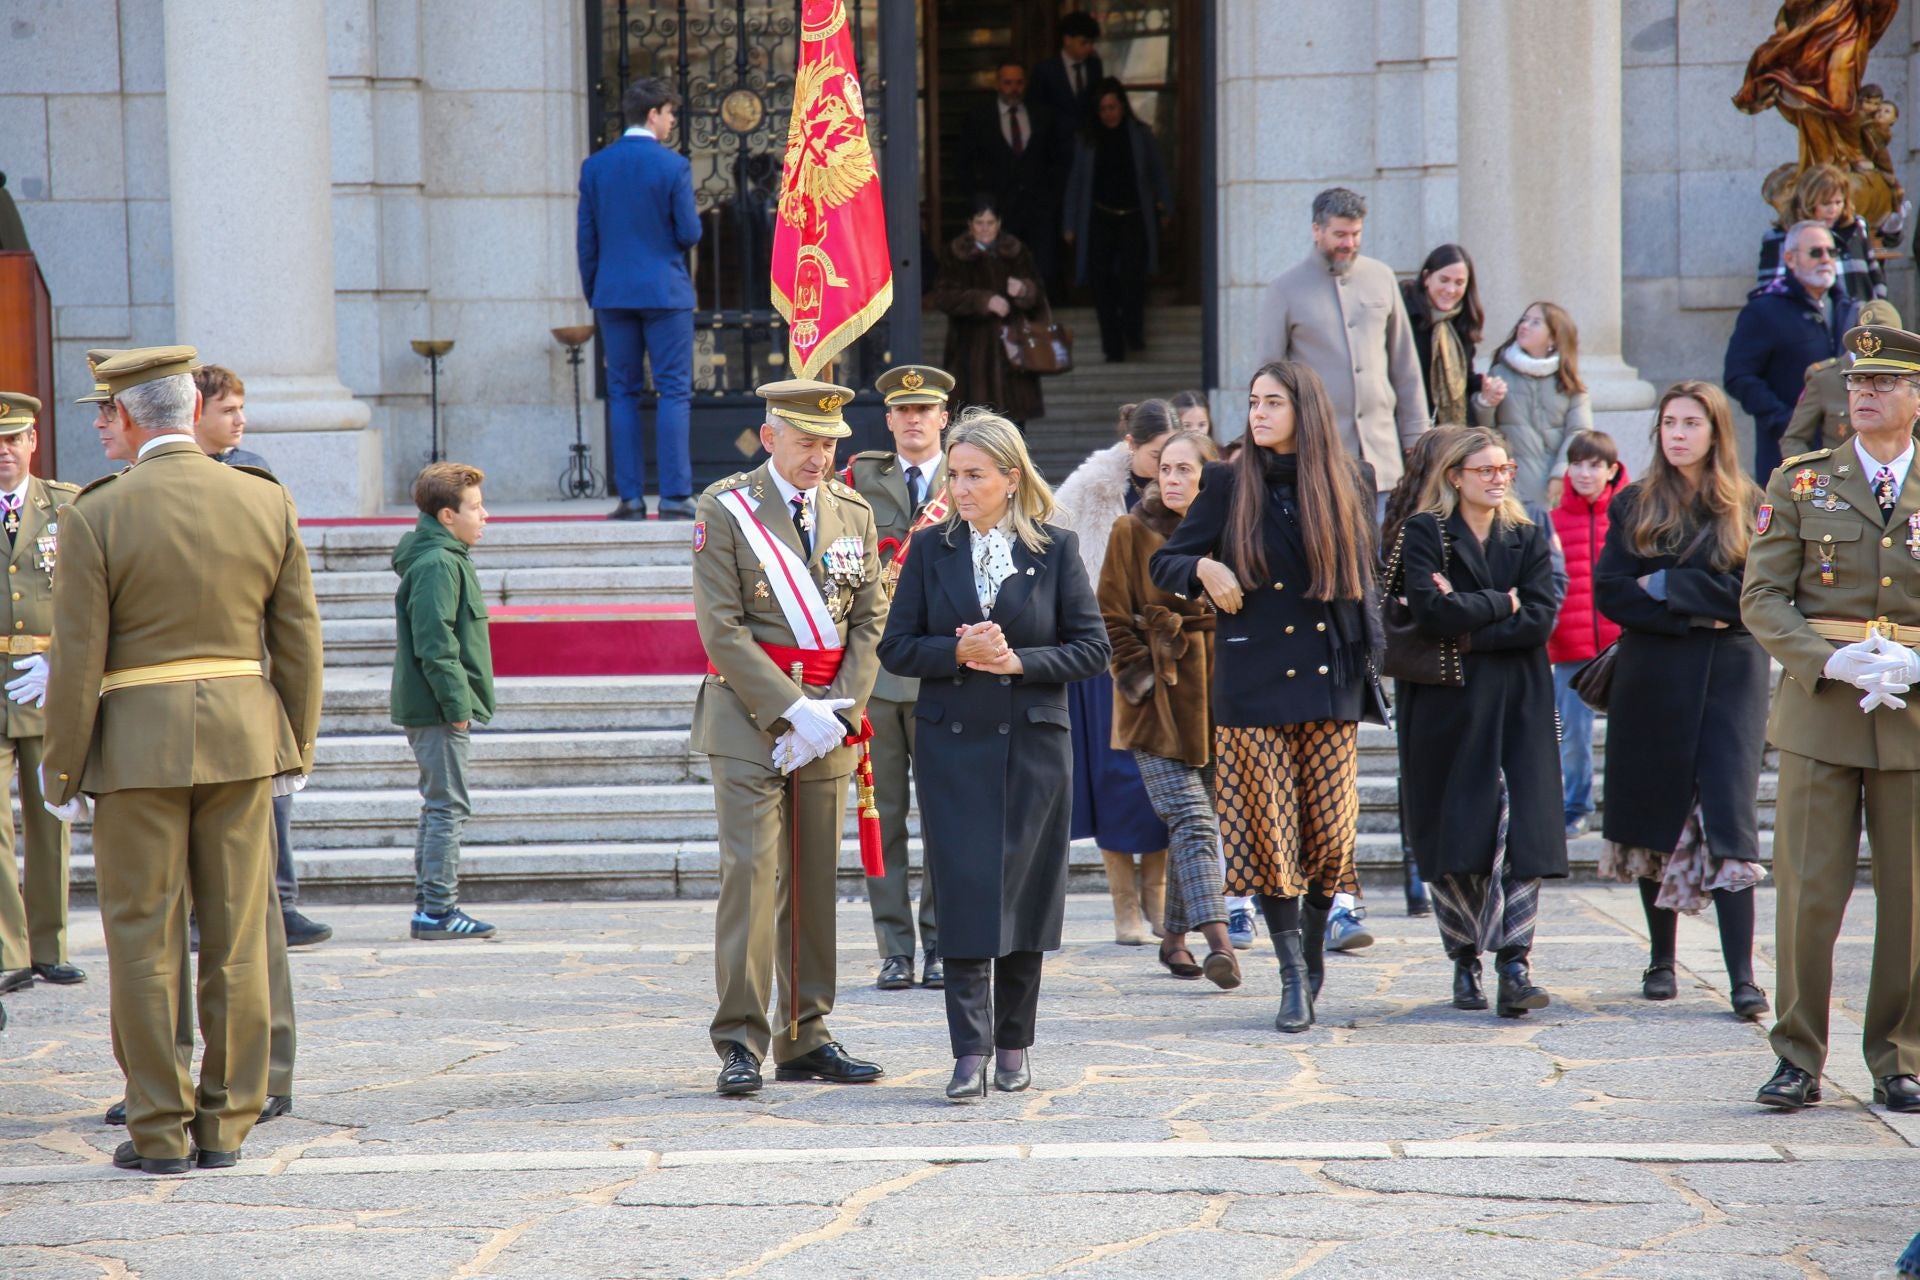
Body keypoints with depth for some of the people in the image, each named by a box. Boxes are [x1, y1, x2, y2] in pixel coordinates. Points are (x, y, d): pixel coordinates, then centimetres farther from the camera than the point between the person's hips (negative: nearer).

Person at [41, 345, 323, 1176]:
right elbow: (298, 638, 5)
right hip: (242, 737, 3)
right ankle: (226, 1126, 9)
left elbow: (78, 659, -9)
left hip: (138, 747, -3)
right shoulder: (266, 503, 1)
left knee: (144, 941, 3)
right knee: (237, 937, 7)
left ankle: (160, 1131, 3)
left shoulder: (94, 518, -9)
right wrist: (297, 748, 15)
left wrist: (61, 771, 0)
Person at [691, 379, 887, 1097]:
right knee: (750, 874, -10)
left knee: (815, 881, 7)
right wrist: (795, 709, -14)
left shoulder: (854, 514, 11)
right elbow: (722, 628, -10)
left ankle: (806, 1040, 13)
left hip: (828, 726, 5)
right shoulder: (726, 510, -4)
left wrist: (838, 711, -6)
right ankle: (740, 1044, -8)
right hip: (748, 717, -4)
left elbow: (869, 622, 8)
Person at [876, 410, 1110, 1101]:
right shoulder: (931, 548, 5)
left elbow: (1091, 647, 1)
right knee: (963, 890, -7)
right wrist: (958, 653, -14)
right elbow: (896, 647, 3)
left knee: (1025, 891, 5)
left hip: (1033, 741, 0)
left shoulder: (1055, 548, 2)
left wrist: (1018, 661, -12)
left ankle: (1013, 1043, 17)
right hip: (952, 743, 0)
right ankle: (970, 1051, -9)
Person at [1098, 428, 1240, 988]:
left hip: (1215, 697, 3)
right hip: (1159, 701, -3)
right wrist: (1140, 675, -6)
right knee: (1192, 818, -14)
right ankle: (1217, 940, -24)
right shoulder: (1132, 531, 2)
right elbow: (1112, 616, 2)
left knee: (1196, 822, 7)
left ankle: (1174, 935, 20)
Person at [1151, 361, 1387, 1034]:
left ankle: (1314, 943, 26)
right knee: (1267, 828, -4)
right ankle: (1294, 974, 3)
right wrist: (1204, 569, -13)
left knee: (1331, 828, 1)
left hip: (1329, 676, 1)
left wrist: (1369, 657, 6)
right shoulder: (1229, 485, 2)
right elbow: (1164, 562, 8)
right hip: (1253, 680, -1)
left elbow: (1363, 579, 14)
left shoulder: (1348, 483, 7)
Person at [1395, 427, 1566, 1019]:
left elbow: (1541, 618, -3)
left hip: (1518, 706, 2)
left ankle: (1514, 965, -12)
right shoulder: (1423, 534, 3)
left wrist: (1467, 627, -11)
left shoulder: (1529, 539, 12)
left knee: (1521, 833, -9)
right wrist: (1502, 603, -4)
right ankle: (1465, 963, 13)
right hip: (1447, 707, -2)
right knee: (1453, 839, 0)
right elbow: (1431, 612, -13)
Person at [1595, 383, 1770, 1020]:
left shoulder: (1750, 508, 3)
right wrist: (1696, 614, -11)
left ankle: (1742, 978, -14)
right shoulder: (1633, 506, 9)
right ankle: (1661, 960, 18)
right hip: (1652, 679, 2)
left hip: (1729, 679, -2)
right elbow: (1609, 590, -1)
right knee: (1656, 818, 6)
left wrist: (1667, 587, -9)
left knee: (1726, 822, -10)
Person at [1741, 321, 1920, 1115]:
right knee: (1808, 888, -3)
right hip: (1818, 712, -1)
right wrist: (1831, 661, -14)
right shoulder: (1800, 483, 6)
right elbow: (1762, 597, 0)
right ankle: (1799, 1057, 5)